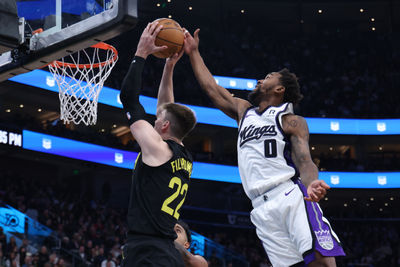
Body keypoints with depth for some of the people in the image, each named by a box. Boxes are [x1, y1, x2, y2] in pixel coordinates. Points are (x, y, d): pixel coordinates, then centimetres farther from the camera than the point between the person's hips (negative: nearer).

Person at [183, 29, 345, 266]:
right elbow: (212, 88, 32)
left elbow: (305, 163, -5)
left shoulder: (292, 121, 8)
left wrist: (312, 184, -27)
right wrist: (194, 53, 34)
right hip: (263, 209, 4)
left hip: (291, 197, -4)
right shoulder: (244, 111, 26)